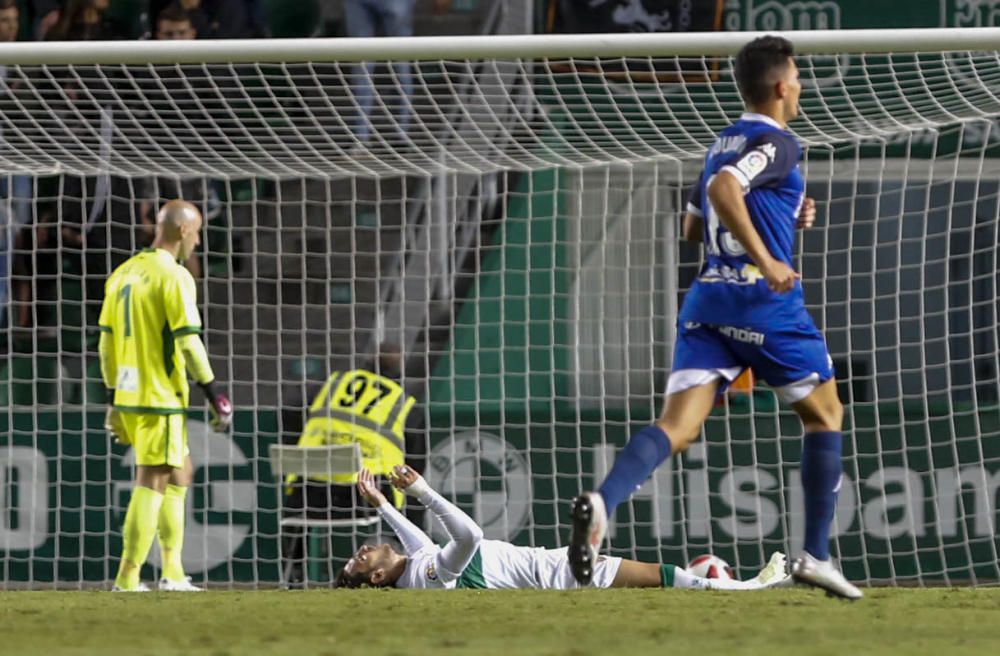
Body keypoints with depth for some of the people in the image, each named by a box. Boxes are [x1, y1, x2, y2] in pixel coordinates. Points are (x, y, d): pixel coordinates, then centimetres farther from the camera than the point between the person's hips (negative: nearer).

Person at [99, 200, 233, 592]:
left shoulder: (123, 273, 12)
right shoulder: (174, 277, -12)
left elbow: (106, 341, 15)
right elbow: (188, 343, -17)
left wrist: (113, 398, 21)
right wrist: (215, 396, -11)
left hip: (128, 397, 8)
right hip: (160, 398, -8)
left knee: (180, 472, 20)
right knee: (152, 483, -4)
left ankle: (173, 572, 19)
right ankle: (127, 581, -5)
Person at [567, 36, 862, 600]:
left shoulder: (723, 144, 20)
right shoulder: (779, 144, -6)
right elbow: (724, 187, -24)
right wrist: (766, 259, -23)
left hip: (708, 300, 6)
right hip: (765, 302, -6)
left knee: (679, 427, -8)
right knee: (825, 415, 15)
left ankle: (603, 502, -37)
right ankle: (816, 555, 14)